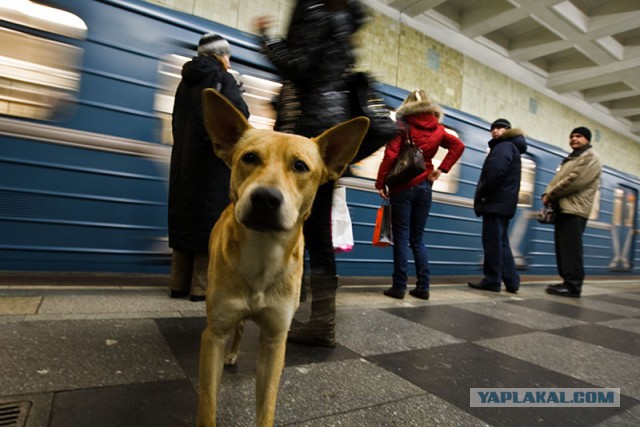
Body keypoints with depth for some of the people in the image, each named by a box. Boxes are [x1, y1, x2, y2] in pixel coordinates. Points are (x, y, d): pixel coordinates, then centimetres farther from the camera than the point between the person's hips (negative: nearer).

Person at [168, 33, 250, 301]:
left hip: (184, 158, 7)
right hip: (213, 160, -7)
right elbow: (240, 114, -18)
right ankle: (201, 286, 2)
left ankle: (178, 284, 15)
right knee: (209, 219, -2)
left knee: (185, 217, 9)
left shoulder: (186, 81, 15)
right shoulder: (222, 79, -6)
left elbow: (177, 121, 18)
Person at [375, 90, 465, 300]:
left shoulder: (403, 126, -5)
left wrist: (380, 183, -8)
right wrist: (441, 170, 7)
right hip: (424, 187, 4)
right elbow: (458, 146, 9)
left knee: (401, 238, 0)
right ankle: (423, 286, 11)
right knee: (418, 238, 12)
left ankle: (399, 286, 2)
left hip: (402, 187, -4)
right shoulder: (437, 129, 8)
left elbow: (390, 156, -13)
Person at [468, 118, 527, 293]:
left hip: (496, 201, -11)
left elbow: (495, 172, -22)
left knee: (492, 242, -8)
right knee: (501, 242, 12)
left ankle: (492, 281, -3)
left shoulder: (504, 146, -6)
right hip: (503, 202, 11)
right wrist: (483, 195, 12)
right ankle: (511, 281, 14)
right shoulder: (510, 147, 27)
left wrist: (480, 193, -11)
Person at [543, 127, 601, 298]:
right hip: (563, 208, 9)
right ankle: (567, 282, 16)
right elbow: (557, 179, 20)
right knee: (562, 248, 10)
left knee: (571, 249, -11)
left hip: (574, 209, -9)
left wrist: (550, 195, -10)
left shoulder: (590, 158, -3)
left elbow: (574, 181, -17)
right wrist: (548, 194, 0)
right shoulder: (571, 158, 26)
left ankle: (573, 286, -9)